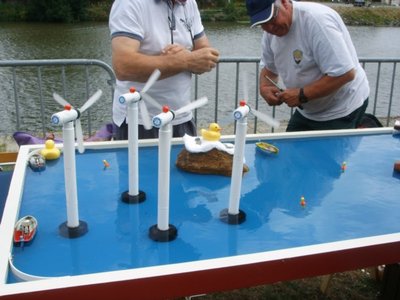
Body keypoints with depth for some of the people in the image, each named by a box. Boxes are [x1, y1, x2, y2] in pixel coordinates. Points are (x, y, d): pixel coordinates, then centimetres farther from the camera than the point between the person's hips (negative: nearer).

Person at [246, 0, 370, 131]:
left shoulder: (316, 19, -28)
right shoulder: (271, 30, -4)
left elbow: (345, 74, -31)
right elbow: (269, 67, 11)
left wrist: (302, 95, -29)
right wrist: (264, 88, -10)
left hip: (341, 111, -7)